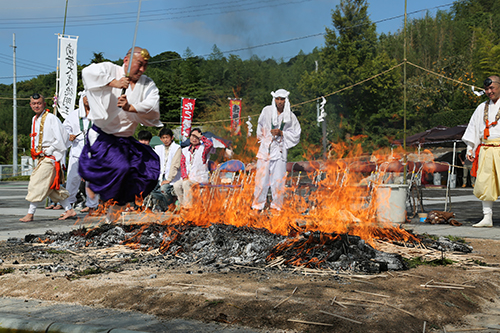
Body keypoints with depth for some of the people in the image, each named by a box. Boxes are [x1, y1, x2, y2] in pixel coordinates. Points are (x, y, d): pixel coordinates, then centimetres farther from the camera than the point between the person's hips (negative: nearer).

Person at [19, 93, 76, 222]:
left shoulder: (51, 118, -11)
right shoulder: (35, 119, 16)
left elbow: (61, 138, -15)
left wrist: (48, 151, -15)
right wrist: (34, 151, 13)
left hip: (50, 157, -9)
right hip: (41, 158, 9)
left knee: (37, 184, -9)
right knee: (52, 187, 10)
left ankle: (30, 214, -3)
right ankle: (69, 210, 15)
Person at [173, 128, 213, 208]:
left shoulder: (203, 148, 3)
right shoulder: (185, 150, 17)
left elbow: (210, 144, -21)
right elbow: (182, 164, 11)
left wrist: (200, 136, -7)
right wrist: (184, 176, -6)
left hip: (200, 177, -5)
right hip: (187, 178, 5)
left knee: (186, 183, -31)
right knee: (176, 185, -22)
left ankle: (188, 206, -24)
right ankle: (182, 205, -14)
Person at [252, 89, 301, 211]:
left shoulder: (290, 116, 3)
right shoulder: (267, 111, 4)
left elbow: (296, 135, 6)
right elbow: (260, 126, 22)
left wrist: (281, 133, -7)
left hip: (280, 150, 0)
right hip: (265, 149, 0)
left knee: (278, 180, -3)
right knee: (262, 177, -2)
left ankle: (276, 206, 8)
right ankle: (257, 205, 7)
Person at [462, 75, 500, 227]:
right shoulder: (482, 108, 19)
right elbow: (473, 128, 21)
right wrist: (470, 148, 12)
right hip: (485, 150, 4)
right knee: (484, 184, 0)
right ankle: (487, 218, 6)